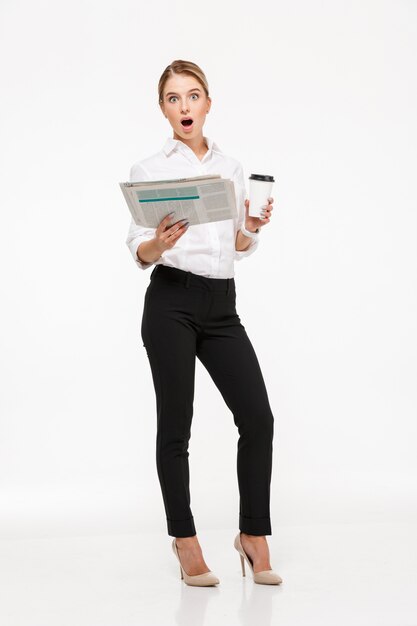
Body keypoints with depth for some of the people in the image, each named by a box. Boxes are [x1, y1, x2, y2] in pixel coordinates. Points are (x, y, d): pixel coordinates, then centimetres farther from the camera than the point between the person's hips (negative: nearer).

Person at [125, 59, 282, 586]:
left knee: (257, 417, -4)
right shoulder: (149, 169, 1)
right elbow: (140, 252, -3)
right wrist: (159, 242, -25)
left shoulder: (232, 168, 14)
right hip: (172, 301, -4)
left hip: (222, 305, 4)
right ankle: (184, 539, 15)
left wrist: (253, 227, -3)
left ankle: (253, 534, 9)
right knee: (176, 425, 1)